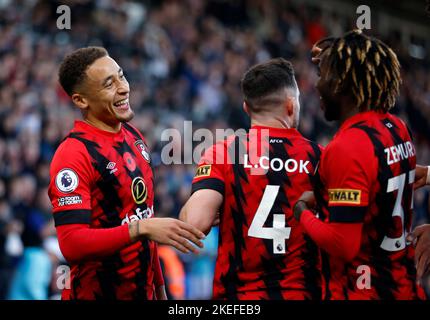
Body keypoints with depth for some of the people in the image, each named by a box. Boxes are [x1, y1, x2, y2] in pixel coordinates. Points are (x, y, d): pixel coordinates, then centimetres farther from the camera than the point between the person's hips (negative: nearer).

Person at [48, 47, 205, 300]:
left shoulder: (134, 136, 8)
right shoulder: (73, 154, -18)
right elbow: (72, 244, -26)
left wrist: (159, 288, 14)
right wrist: (142, 228, -32)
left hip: (144, 290, 7)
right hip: (97, 292, -7)